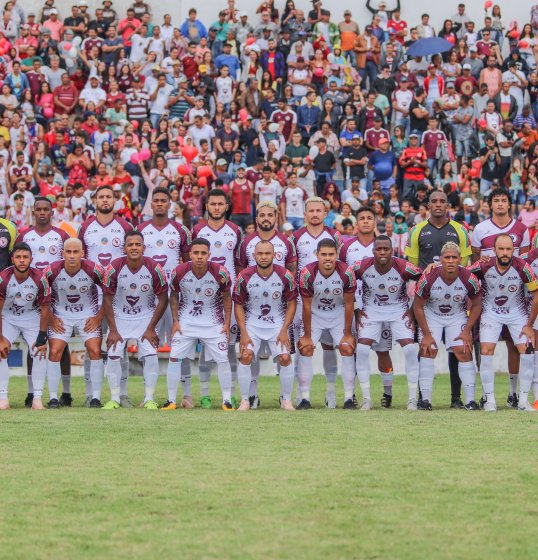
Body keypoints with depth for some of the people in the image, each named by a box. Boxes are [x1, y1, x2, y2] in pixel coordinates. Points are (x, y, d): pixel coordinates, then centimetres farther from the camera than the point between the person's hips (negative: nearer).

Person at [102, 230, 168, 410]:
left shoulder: (154, 269, -15)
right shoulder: (114, 268, -16)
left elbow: (163, 299, -6)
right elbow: (107, 299, -8)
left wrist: (151, 328, -9)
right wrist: (113, 330, -10)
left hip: (146, 317, 0)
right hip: (120, 317, 0)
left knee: (150, 355, -13)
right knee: (113, 355, -9)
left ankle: (149, 399, -1)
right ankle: (114, 399, 2)